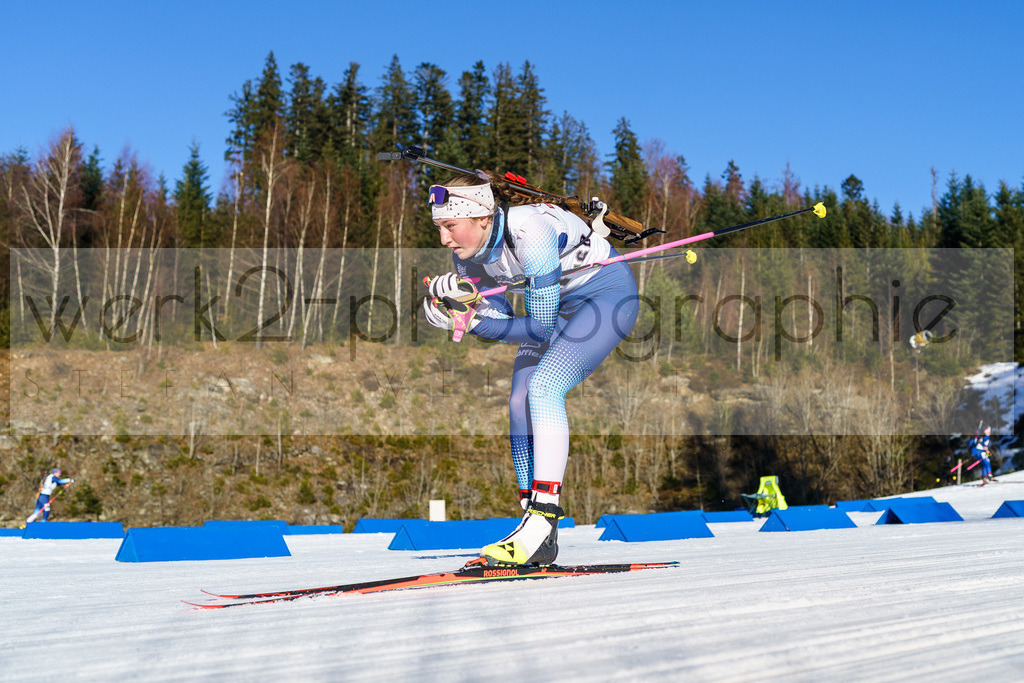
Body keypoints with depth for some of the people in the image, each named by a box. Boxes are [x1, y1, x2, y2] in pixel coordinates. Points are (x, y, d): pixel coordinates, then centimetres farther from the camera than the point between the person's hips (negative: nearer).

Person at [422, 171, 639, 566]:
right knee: (520, 403, -5)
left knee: (543, 386, -26)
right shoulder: (467, 253, -11)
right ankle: (539, 537, -1)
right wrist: (448, 309, -17)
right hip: (559, 304, 8)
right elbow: (500, 317, -1)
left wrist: (473, 323, -30)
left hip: (609, 293, -8)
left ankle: (543, 516, -27)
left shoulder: (529, 230, -34)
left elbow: (541, 327, -29)